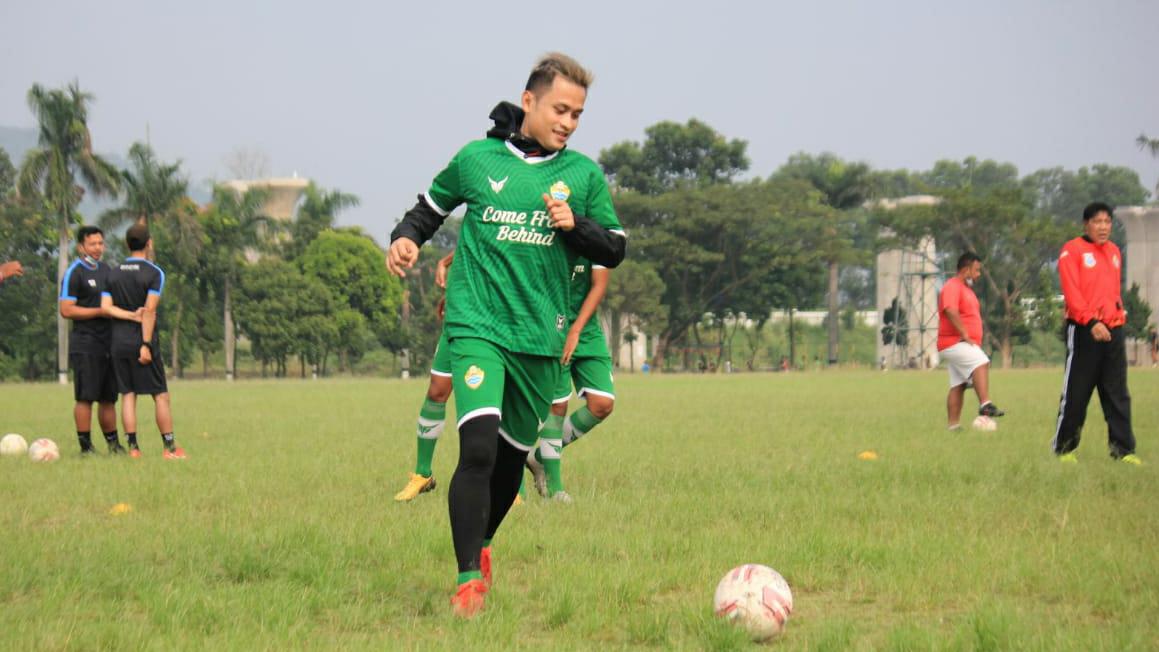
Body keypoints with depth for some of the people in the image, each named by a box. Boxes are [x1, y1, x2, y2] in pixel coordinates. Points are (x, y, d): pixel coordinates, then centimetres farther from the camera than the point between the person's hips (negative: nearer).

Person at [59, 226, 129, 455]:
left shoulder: (105, 270, 16)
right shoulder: (74, 273, -7)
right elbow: (66, 310, -14)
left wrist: (130, 314, 6)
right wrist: (100, 312, -15)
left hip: (108, 342, 7)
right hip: (85, 344, -7)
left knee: (108, 398, 11)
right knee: (85, 397, -7)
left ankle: (113, 444, 16)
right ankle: (85, 447, -4)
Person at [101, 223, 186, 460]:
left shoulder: (113, 274, 10)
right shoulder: (154, 273, -6)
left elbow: (105, 307, 0)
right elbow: (150, 310, -14)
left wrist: (130, 315, 3)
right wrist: (146, 345, -16)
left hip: (118, 342, 4)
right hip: (142, 342, -4)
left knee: (127, 395, 5)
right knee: (161, 395, 2)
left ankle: (133, 447, -1)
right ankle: (170, 447, 1)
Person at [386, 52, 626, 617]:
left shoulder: (583, 175, 6)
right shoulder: (476, 160, 2)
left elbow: (615, 250, 8)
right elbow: (431, 207, 18)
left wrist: (575, 225, -10)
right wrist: (405, 238, -2)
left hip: (540, 336, 3)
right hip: (477, 324, -3)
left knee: (513, 454, 14)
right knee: (477, 447, -21)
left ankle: (481, 545, 41)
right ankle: (468, 578, -17)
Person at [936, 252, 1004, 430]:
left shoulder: (966, 288, 22)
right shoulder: (952, 287, -11)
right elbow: (951, 311, -27)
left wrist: (973, 340, 24)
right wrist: (965, 335, -26)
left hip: (964, 345, 11)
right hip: (954, 343, -11)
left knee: (958, 386, 8)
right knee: (981, 361, -29)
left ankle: (954, 425, 8)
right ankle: (985, 404, -43)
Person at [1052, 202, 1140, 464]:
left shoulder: (1114, 251, 16)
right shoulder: (1072, 251, -5)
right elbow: (1072, 293, -14)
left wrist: (1119, 318, 11)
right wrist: (1091, 322, -23)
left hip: (1113, 331, 6)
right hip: (1084, 332, -6)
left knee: (1118, 394, 4)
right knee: (1075, 394, -2)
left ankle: (1123, 450, 5)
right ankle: (1063, 449, 8)